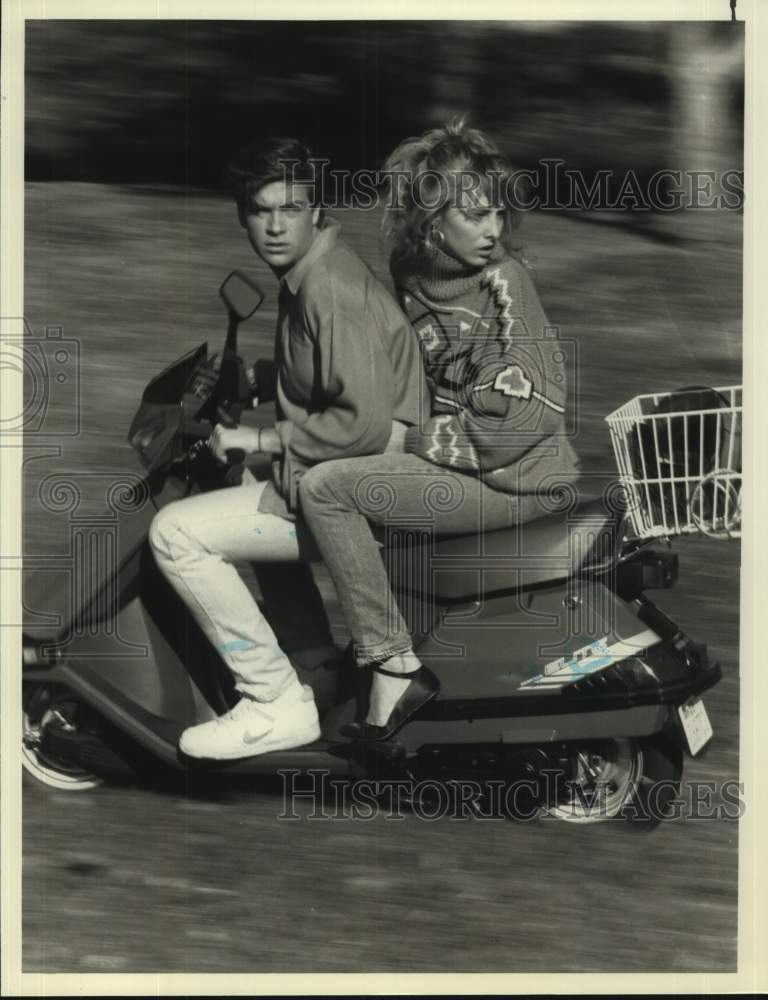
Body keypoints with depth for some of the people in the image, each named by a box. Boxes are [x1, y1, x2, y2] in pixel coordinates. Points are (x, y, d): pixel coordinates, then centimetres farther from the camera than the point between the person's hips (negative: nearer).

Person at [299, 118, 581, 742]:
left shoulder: (503, 279, -13)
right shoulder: (414, 281, 7)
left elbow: (512, 423, -18)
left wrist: (406, 438, -12)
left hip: (513, 478, -8)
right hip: (460, 456, 8)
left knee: (325, 487, -17)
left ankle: (396, 667, -16)